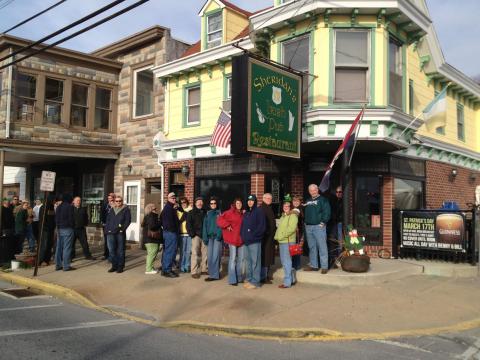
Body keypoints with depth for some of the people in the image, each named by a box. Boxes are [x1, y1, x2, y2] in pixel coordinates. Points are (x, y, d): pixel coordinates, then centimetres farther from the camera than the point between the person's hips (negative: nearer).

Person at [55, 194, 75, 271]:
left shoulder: (58, 207, 13)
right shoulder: (69, 207, -9)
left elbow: (56, 218, 14)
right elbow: (71, 218, -12)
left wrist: (58, 226, 14)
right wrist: (72, 225, 1)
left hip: (59, 229, 7)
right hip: (67, 229, -7)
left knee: (59, 247, 11)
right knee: (67, 248, -5)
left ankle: (58, 265, 16)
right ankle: (66, 266, -4)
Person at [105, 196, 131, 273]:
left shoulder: (126, 210, 2)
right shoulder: (112, 210, 18)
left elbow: (128, 220, -5)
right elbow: (108, 220, 20)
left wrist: (122, 228, -14)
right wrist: (107, 228, 6)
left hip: (120, 233, -4)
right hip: (111, 233, 5)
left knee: (120, 250, 1)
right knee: (111, 250, 5)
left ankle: (120, 266, 8)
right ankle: (114, 265, 15)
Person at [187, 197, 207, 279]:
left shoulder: (205, 213, 16)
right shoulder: (191, 213, 5)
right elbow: (188, 224, -2)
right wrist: (192, 234, -12)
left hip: (204, 235, 4)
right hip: (196, 235, -4)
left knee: (205, 253, 5)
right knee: (195, 253, -8)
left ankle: (203, 269, 17)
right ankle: (194, 271, -6)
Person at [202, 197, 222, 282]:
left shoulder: (220, 213, 4)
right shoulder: (208, 213, 15)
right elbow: (205, 225, 9)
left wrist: (219, 234, -20)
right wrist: (205, 237, -1)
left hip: (217, 237, -4)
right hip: (210, 237, 4)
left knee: (215, 256, -8)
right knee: (210, 256, 5)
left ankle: (214, 275, -6)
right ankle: (213, 273, 15)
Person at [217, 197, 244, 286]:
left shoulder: (243, 214, 12)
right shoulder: (230, 212, -6)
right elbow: (220, 220, -12)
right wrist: (227, 226, -16)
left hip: (241, 239, 6)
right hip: (232, 239, -6)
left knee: (241, 259, 12)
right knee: (233, 259, -5)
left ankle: (239, 277, 24)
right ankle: (232, 280, 0)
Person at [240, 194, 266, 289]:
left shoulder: (259, 212, -3)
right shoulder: (246, 213, 19)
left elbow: (262, 226, -10)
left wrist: (253, 235, -15)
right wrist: (242, 235, 7)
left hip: (255, 241, -7)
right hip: (246, 241, 7)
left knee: (255, 261, -5)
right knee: (248, 261, 11)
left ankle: (255, 281, -2)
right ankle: (249, 279, 20)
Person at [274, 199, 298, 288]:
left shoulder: (293, 215, -9)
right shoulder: (283, 216, 20)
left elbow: (292, 228, -21)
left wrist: (282, 235, -19)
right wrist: (277, 236, 13)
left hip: (288, 241, -10)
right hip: (281, 241, 10)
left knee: (286, 262, -7)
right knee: (284, 261, 15)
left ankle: (287, 282, -1)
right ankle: (292, 279, 26)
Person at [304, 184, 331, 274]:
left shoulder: (323, 200, -2)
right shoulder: (308, 201, 18)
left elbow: (327, 212, -10)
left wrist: (323, 222, -15)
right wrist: (305, 222, 12)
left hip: (319, 226, -6)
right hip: (308, 227, 7)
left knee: (322, 246, -6)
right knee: (312, 247, 11)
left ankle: (324, 266, -2)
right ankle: (313, 265, 19)